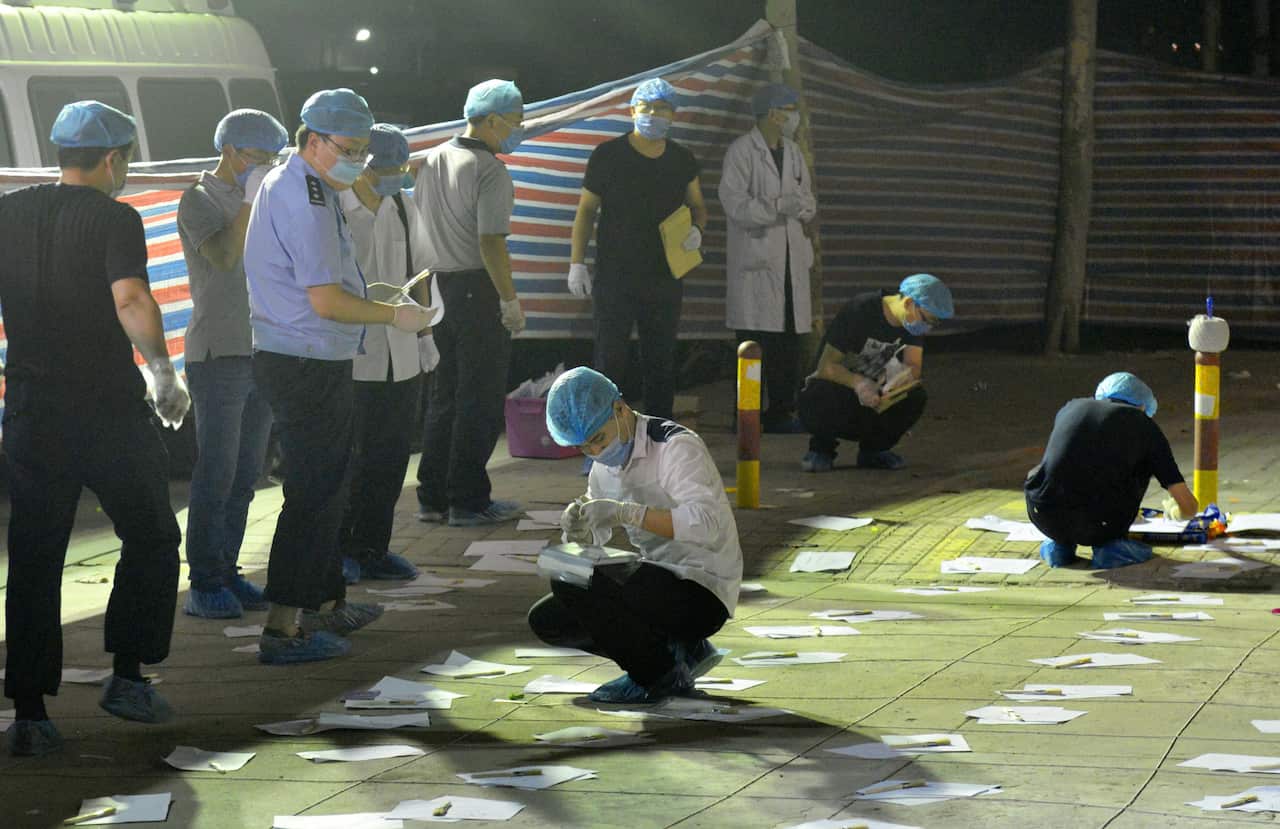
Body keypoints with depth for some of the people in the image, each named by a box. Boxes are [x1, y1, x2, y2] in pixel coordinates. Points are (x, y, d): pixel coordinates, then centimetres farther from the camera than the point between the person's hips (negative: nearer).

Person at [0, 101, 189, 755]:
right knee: (151, 538, 15)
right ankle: (127, 676, 10)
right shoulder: (114, 219, -8)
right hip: (109, 407, -4)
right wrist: (164, 371, -10)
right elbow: (130, 302, -23)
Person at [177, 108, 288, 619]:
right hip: (217, 353, -7)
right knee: (216, 473, -8)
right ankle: (204, 584, -5)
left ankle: (226, 573, 13)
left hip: (260, 352, 7)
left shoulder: (252, 199, 16)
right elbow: (223, 256, -23)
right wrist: (250, 201, -20)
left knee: (245, 475, 8)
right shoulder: (200, 200, -6)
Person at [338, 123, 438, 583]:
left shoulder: (404, 208, 11)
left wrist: (424, 331, 18)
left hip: (401, 356, 6)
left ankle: (373, 548, 18)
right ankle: (338, 550, 10)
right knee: (347, 457, -1)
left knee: (390, 457, 9)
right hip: (350, 359, -6)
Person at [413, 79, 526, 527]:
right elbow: (491, 242, -21)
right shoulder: (489, 170, -15)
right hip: (477, 289, -8)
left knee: (443, 397, 14)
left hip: (438, 288, 8)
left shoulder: (431, 161, 10)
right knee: (480, 401, -1)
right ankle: (469, 501, 2)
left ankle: (433, 498, 17)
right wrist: (510, 300, -14)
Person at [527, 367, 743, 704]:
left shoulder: (677, 447, -17)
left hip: (703, 594, -9)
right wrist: (575, 528, -13)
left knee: (571, 585, -23)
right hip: (660, 582, 9)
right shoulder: (608, 462, 9)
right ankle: (678, 650, 7)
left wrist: (624, 512, -38)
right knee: (546, 620, 3)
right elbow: (589, 540, 13)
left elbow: (706, 524, -33)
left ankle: (659, 675, -6)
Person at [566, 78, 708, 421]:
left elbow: (697, 206, 18)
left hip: (665, 276, 3)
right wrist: (577, 263, -5)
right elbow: (586, 210, 1)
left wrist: (696, 229, -6)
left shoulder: (683, 160, 6)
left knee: (661, 360, 9)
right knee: (610, 358, -3)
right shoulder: (608, 155, -3)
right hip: (614, 275, -3)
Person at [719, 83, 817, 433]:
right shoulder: (741, 151, -7)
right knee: (754, 342, -7)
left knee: (789, 339, 6)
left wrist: (800, 205, -7)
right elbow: (734, 204, -16)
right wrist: (778, 205, -24)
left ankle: (782, 410, 14)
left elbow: (809, 202, 16)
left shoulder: (793, 151, 16)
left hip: (791, 257, 7)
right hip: (755, 257, -7)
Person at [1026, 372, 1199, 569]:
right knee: (1145, 462, 23)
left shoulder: (1071, 407, 22)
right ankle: (1109, 545, 15)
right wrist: (1172, 510, 37)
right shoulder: (1143, 424, 13)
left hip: (1045, 520, 3)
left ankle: (1060, 544, 19)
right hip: (1100, 528, -3)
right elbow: (1189, 506, 11)